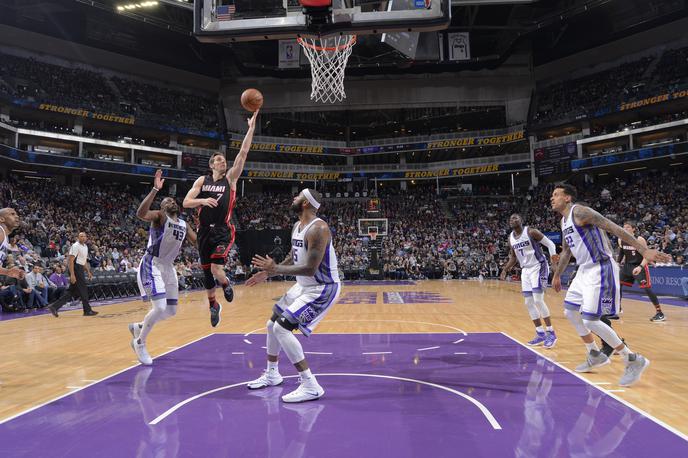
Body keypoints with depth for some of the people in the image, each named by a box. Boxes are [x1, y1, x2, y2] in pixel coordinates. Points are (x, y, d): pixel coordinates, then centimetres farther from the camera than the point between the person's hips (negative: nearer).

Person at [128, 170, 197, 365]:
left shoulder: (184, 224, 11)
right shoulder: (159, 216, -9)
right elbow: (140, 214, -31)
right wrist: (155, 190, -36)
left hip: (168, 268, 8)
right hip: (151, 266, -8)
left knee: (171, 311, 10)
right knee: (160, 307, -17)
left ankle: (138, 327, 34)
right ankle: (140, 343, 7)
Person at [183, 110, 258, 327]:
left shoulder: (231, 178, 1)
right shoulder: (202, 180, 5)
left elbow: (243, 153, -8)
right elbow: (185, 203, -1)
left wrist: (251, 128, -13)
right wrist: (203, 200, -20)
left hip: (223, 231, -3)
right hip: (204, 231, 3)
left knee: (216, 270, -19)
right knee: (206, 272, 13)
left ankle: (226, 284, 18)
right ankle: (213, 305, 36)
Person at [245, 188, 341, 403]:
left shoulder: (318, 229, -25)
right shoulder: (297, 227, 6)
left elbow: (310, 269, -30)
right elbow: (293, 259, 19)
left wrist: (275, 269, -24)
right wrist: (267, 272, 15)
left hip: (322, 289, -10)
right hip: (303, 286, 10)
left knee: (282, 328, -18)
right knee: (272, 324, 16)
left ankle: (310, 386, -12)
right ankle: (271, 374, 36)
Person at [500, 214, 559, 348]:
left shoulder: (531, 232, -13)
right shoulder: (511, 238, 7)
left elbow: (549, 243, -11)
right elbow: (513, 258, 18)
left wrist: (553, 254, -31)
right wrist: (505, 270, 9)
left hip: (538, 267, -7)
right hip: (525, 270, 7)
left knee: (538, 300, -15)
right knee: (529, 303, 5)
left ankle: (551, 333, -5)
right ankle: (540, 333, 14)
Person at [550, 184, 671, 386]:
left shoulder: (580, 211, -15)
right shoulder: (564, 221, 15)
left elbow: (614, 228, -22)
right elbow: (566, 252, 28)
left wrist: (644, 250, -30)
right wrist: (557, 275, 36)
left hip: (600, 270, -10)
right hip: (585, 270, 10)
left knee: (590, 320, -12)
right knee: (570, 311, 14)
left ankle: (634, 360, 2)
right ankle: (595, 356, 28)